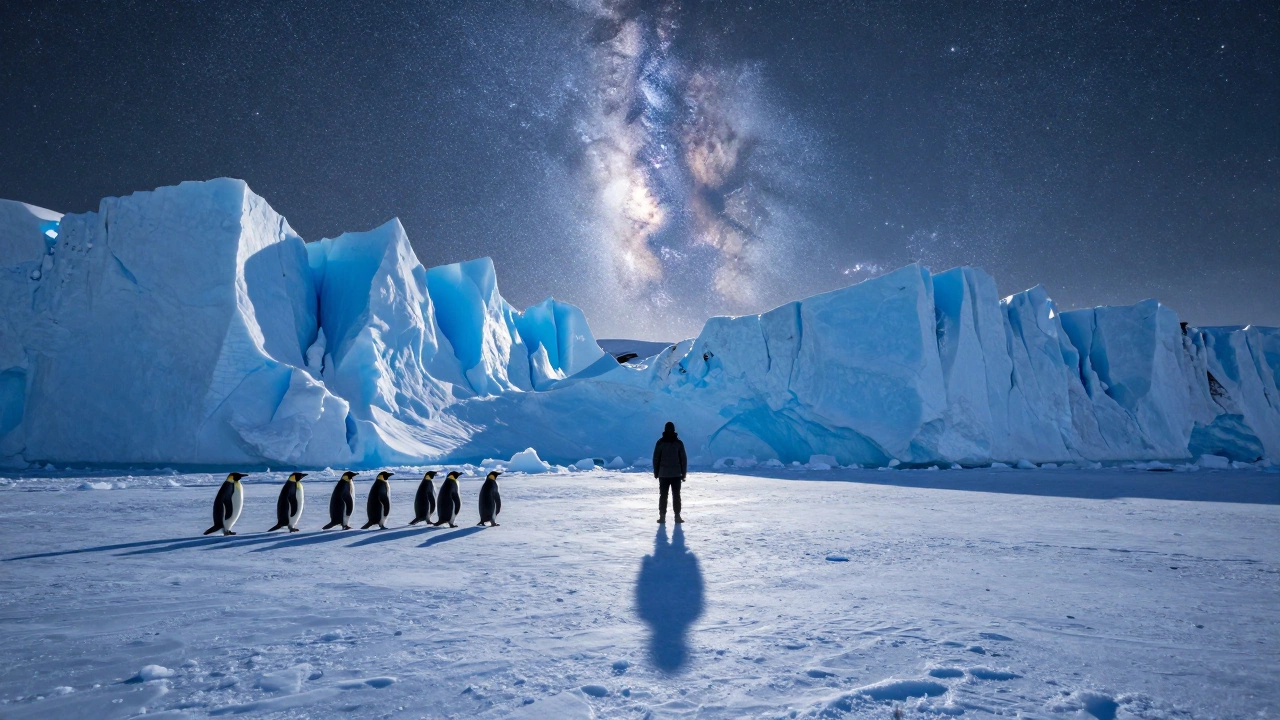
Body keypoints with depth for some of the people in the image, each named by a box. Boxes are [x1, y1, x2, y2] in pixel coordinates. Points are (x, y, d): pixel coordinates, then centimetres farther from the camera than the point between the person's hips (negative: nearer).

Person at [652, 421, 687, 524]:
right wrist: (683, 473, 7)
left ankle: (662, 516, 3)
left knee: (663, 496, 5)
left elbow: (656, 458, -1)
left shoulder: (660, 442, -3)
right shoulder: (679, 443, 0)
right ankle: (677, 516, 4)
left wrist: (656, 472, 7)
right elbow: (683, 459, 1)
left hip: (663, 474, 0)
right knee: (676, 496, 6)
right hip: (677, 474, 0)